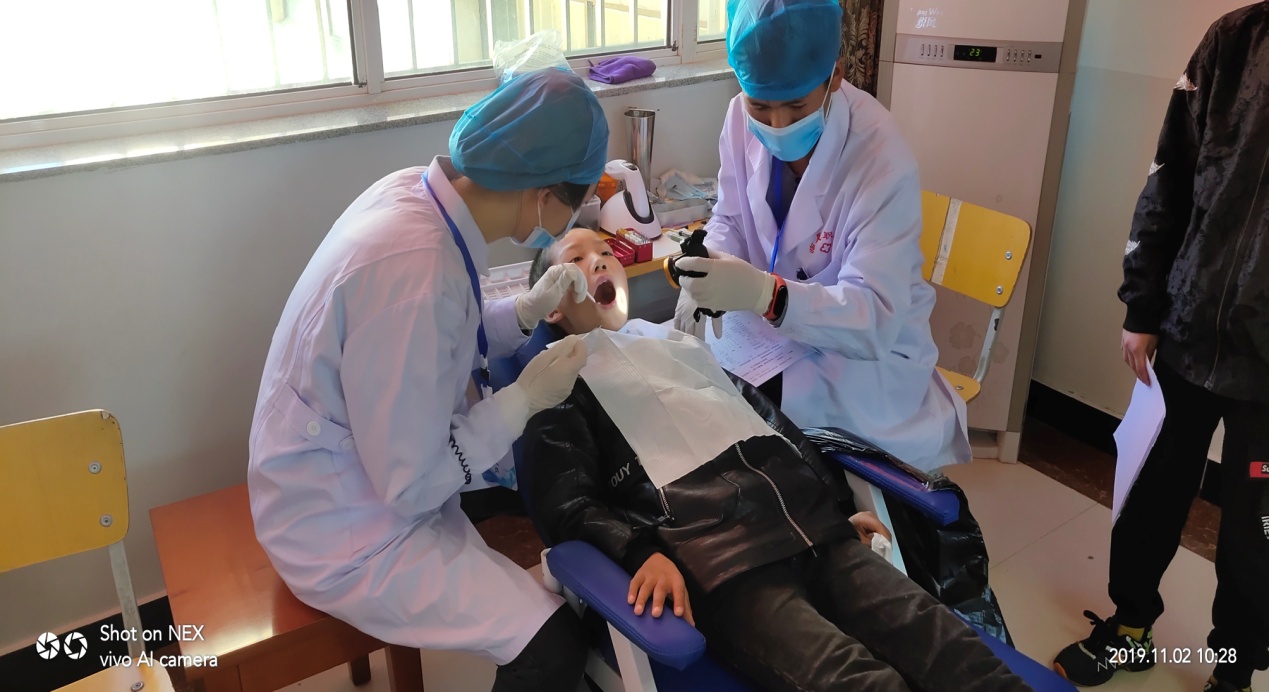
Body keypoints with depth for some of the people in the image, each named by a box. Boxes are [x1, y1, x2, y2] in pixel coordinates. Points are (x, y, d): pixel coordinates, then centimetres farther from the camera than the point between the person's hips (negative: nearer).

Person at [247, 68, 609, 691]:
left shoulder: (416, 190, -9)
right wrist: (526, 397, -17)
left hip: (364, 464, 9)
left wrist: (527, 311, -2)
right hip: (346, 535, -9)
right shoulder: (413, 271, -36)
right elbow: (413, 487, -26)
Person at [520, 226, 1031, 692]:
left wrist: (840, 507, 19)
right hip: (718, 567, -5)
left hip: (813, 529, 6)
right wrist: (640, 553, -18)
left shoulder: (678, 341, 31)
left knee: (948, 650, -16)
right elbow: (567, 505, 1)